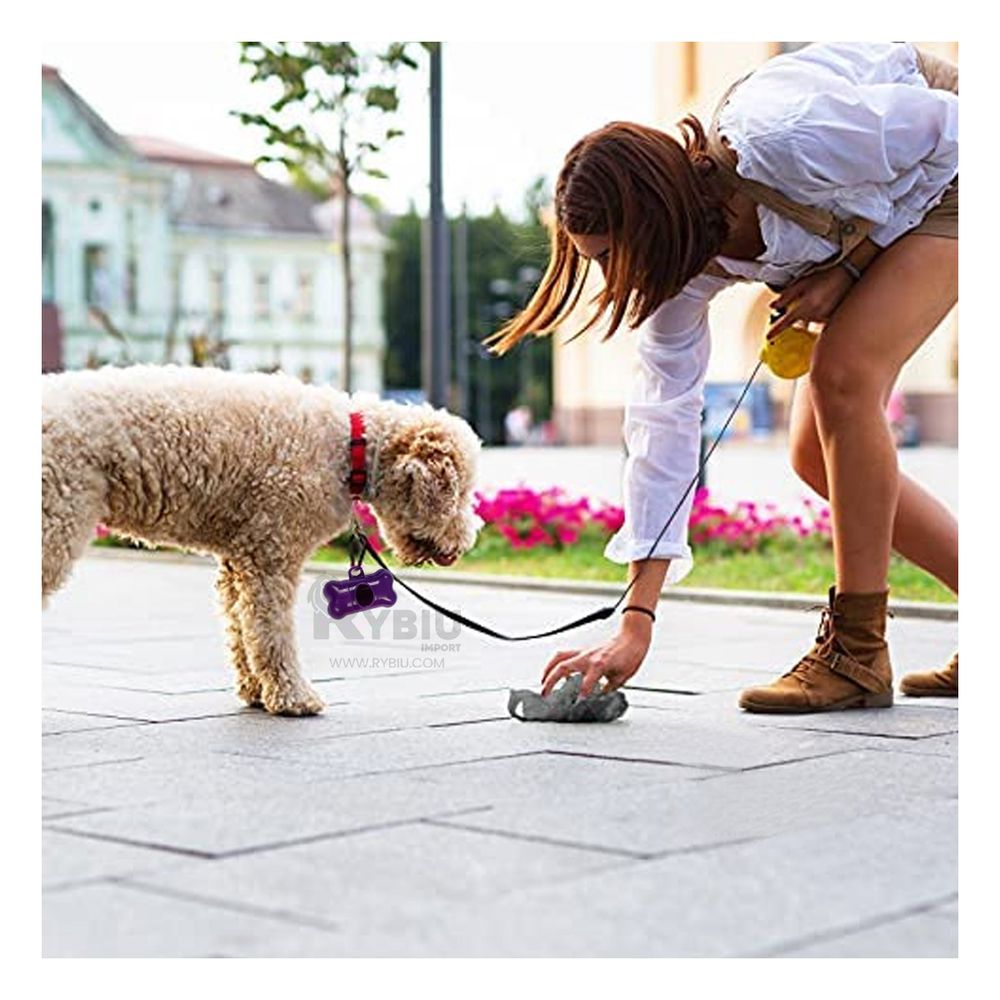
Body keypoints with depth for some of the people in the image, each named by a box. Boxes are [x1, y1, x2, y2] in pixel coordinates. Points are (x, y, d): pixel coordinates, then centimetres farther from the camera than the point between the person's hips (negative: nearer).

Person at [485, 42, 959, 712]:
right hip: (864, 227, 7)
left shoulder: (786, 146, -40)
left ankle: (858, 650, -16)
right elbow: (665, 422, -18)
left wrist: (848, 268, -24)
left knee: (844, 376, -26)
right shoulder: (681, 263, -19)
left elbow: (949, 121, -24)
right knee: (815, 455, 0)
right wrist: (637, 622, -20)